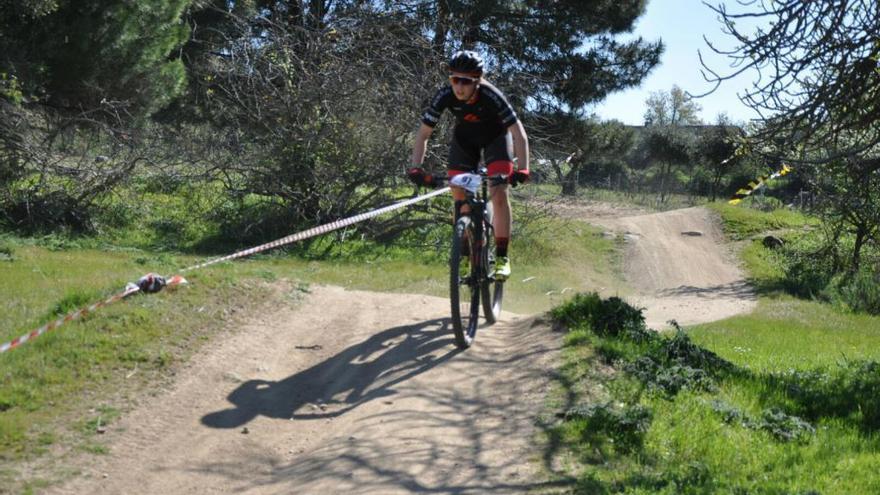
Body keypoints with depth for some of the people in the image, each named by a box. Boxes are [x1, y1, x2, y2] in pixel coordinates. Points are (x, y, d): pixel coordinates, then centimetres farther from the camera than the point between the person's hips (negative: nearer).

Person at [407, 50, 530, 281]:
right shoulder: (445, 96, -28)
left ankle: (502, 257, -10)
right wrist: (415, 168, -34)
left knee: (499, 194, -18)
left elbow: (519, 134, -35)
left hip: (495, 136, -3)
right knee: (459, 196, -4)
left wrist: (522, 169, -47)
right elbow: (423, 134, -22)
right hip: (465, 137, 3)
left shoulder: (490, 96, -36)